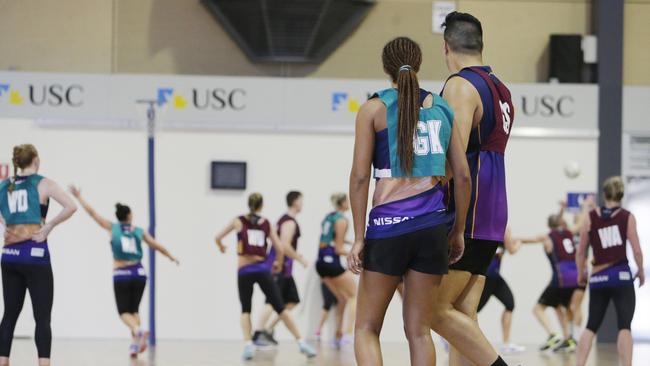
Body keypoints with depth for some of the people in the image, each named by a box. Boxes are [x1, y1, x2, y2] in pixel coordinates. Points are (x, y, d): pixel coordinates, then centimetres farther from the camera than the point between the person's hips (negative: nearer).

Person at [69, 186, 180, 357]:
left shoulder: (112, 227, 1)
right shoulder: (139, 231, 6)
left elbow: (92, 212, 5)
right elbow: (157, 246, 14)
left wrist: (78, 196, 15)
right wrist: (171, 257, 31)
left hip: (121, 275, -2)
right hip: (139, 273, 2)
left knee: (124, 311, 2)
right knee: (134, 309, 16)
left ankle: (138, 331, -28)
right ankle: (135, 343, 4)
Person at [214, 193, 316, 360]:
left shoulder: (239, 221, 6)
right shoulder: (266, 224, 9)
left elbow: (218, 238, 7)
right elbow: (280, 249, 7)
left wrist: (221, 247, 30)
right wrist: (279, 264, 27)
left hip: (245, 271, -1)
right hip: (262, 269, 1)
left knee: (246, 310, 13)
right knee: (280, 308, 7)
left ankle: (248, 345, -8)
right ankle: (301, 343, 4)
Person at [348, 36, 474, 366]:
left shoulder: (373, 108, 0)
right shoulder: (441, 109, 10)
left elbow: (360, 177, -5)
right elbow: (462, 175, 9)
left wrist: (359, 237, -2)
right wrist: (458, 231, 17)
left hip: (388, 226, -3)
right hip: (432, 225, 3)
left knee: (366, 329, 7)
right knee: (418, 331, 9)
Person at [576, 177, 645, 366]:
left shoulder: (590, 217, 5)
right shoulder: (627, 217, 0)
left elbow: (581, 252, 8)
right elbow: (636, 251, -4)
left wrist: (581, 274, 24)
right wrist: (641, 272, 12)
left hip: (598, 278, 3)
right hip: (621, 276, -3)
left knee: (591, 326, 12)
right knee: (624, 327, -5)